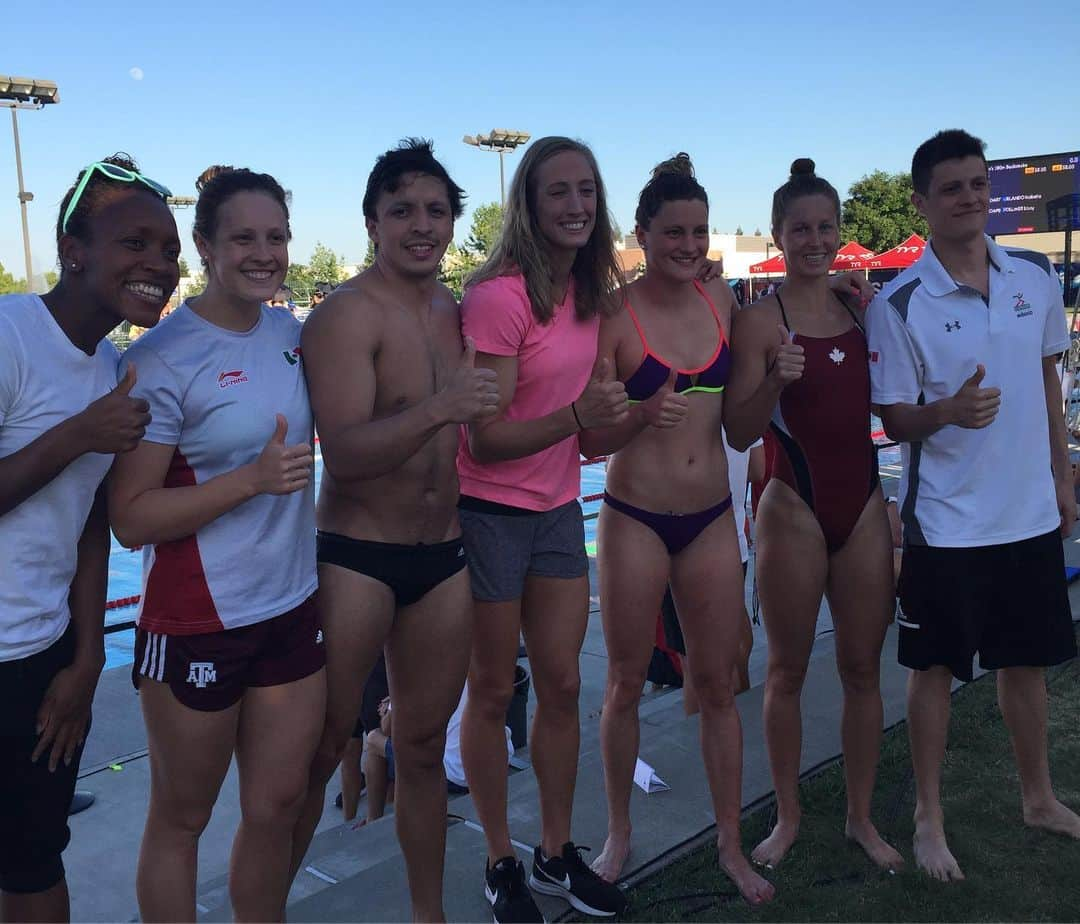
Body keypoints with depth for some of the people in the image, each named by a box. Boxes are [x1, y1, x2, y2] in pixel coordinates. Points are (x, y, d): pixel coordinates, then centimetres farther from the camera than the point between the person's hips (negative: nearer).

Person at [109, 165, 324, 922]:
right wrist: (255, 477, -25)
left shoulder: (292, 334, 3)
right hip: (197, 625, -5)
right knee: (181, 821, 13)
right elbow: (131, 518, -17)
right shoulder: (163, 357, -14)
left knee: (277, 809, 15)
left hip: (293, 610, 5)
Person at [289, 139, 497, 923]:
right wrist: (436, 409, -36)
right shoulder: (348, 313, -11)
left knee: (424, 746, 16)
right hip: (357, 557, -6)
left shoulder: (458, 311, 8)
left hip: (445, 558, 6)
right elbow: (344, 452, -23)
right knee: (318, 752, 2)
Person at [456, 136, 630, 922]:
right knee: (494, 692, 7)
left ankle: (557, 854, 28)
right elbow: (485, 438, -21)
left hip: (558, 510, 7)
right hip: (490, 513, -7)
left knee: (563, 685, 12)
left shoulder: (590, 293, 4)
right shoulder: (499, 295, -18)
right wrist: (577, 416, -32)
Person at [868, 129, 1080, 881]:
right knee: (936, 668, 8)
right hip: (947, 523, -4)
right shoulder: (900, 305, -12)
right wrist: (949, 412, -31)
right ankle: (929, 818, 24)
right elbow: (894, 420, -10)